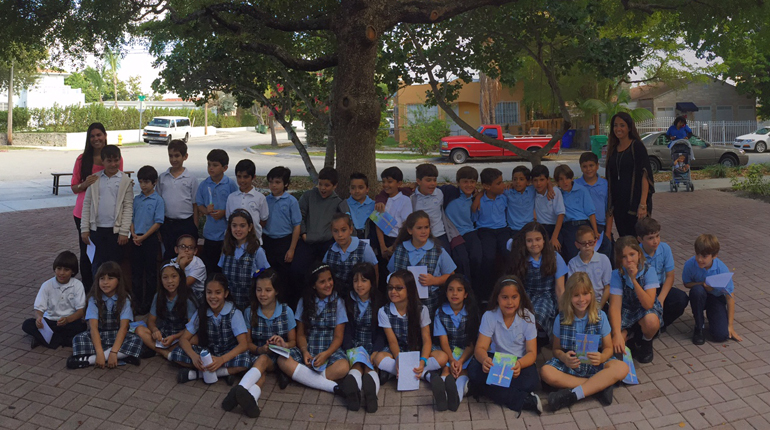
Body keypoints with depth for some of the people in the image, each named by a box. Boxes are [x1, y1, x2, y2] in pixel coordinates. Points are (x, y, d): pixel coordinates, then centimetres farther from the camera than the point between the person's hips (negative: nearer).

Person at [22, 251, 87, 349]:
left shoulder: (77, 285, -6)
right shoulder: (47, 285, -1)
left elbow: (81, 310, -10)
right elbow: (39, 308, -5)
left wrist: (67, 319, -29)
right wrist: (39, 318, -29)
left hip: (70, 321, -2)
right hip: (49, 321, 2)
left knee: (81, 326, -33)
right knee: (27, 324, -21)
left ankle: (41, 338, -22)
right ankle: (61, 340, -26)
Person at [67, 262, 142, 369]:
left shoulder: (124, 299, -8)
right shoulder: (94, 299, -7)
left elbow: (123, 327, -16)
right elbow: (93, 326, -17)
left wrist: (114, 352, -29)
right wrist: (99, 352, -30)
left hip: (117, 336, 0)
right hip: (98, 337, 0)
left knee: (136, 341, -30)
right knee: (78, 339, -27)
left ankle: (90, 359, -30)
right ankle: (122, 356, -33)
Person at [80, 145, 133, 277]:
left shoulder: (125, 181, -1)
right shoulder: (95, 179, 5)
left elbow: (128, 207, -3)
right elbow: (87, 204, 6)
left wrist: (124, 231, -8)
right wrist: (84, 228, 1)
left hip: (115, 230, -2)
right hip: (96, 229, 2)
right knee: (97, 266, 9)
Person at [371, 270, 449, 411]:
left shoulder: (421, 310, -9)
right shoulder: (384, 312, -8)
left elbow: (427, 339, -13)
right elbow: (392, 341, -11)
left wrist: (423, 361, -31)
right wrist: (399, 360, -30)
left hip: (418, 350, -1)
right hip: (398, 352, 1)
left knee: (442, 357, -30)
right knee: (379, 358, -33)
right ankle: (428, 375, -30)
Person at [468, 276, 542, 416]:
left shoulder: (527, 317, -10)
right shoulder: (489, 316, -10)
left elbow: (532, 352, -14)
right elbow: (480, 348, -15)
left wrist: (520, 364, -39)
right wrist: (484, 359, -42)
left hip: (520, 361, -2)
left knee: (529, 382, -35)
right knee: (474, 370, -32)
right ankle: (525, 401, -30)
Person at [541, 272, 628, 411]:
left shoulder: (600, 316, -2)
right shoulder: (561, 319, -3)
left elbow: (608, 348, 1)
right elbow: (556, 349, 3)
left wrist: (601, 358, -23)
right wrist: (564, 358, -22)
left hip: (594, 364, 0)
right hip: (569, 364, 0)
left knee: (622, 368, -31)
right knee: (546, 372, -31)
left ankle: (573, 394, -34)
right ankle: (601, 385, -24)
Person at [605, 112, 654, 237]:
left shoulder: (637, 146, -6)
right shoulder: (612, 149, 12)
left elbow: (644, 175, -13)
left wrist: (643, 204, -21)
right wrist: (610, 206, 11)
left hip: (635, 201, -6)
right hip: (618, 203, 6)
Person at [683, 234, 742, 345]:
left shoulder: (722, 269, -24)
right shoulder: (690, 264, -24)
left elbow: (730, 297, -16)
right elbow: (686, 283, -5)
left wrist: (730, 326, -15)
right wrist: (702, 284, -28)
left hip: (716, 298, -1)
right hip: (700, 298, 1)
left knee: (721, 335, -21)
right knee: (697, 290, -38)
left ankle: (711, 315, 17)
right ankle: (699, 327, -15)